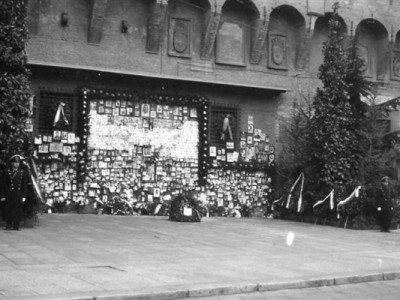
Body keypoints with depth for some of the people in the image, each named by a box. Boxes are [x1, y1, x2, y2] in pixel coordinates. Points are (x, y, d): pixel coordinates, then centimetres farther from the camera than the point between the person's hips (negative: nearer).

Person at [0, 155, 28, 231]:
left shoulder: (22, 172, 8)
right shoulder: (6, 172, 1)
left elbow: (25, 185, 9)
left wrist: (24, 196, 3)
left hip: (19, 195, 2)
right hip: (9, 194, -2)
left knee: (18, 210, 0)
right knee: (8, 209, -1)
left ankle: (16, 225, 8)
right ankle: (8, 225, 8)